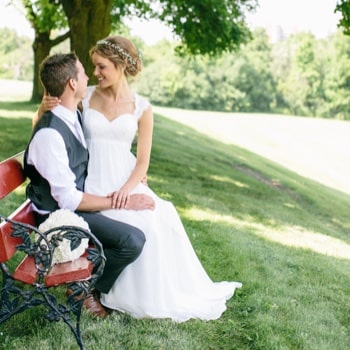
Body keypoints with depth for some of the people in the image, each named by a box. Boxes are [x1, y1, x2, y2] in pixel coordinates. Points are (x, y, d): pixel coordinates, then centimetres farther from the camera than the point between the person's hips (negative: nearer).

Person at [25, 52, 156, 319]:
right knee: (132, 241, -24)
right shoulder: (50, 134, -26)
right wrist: (122, 202, -21)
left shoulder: (74, 116, 3)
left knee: (145, 214, 9)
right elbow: (68, 199, -25)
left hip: (77, 202, 9)